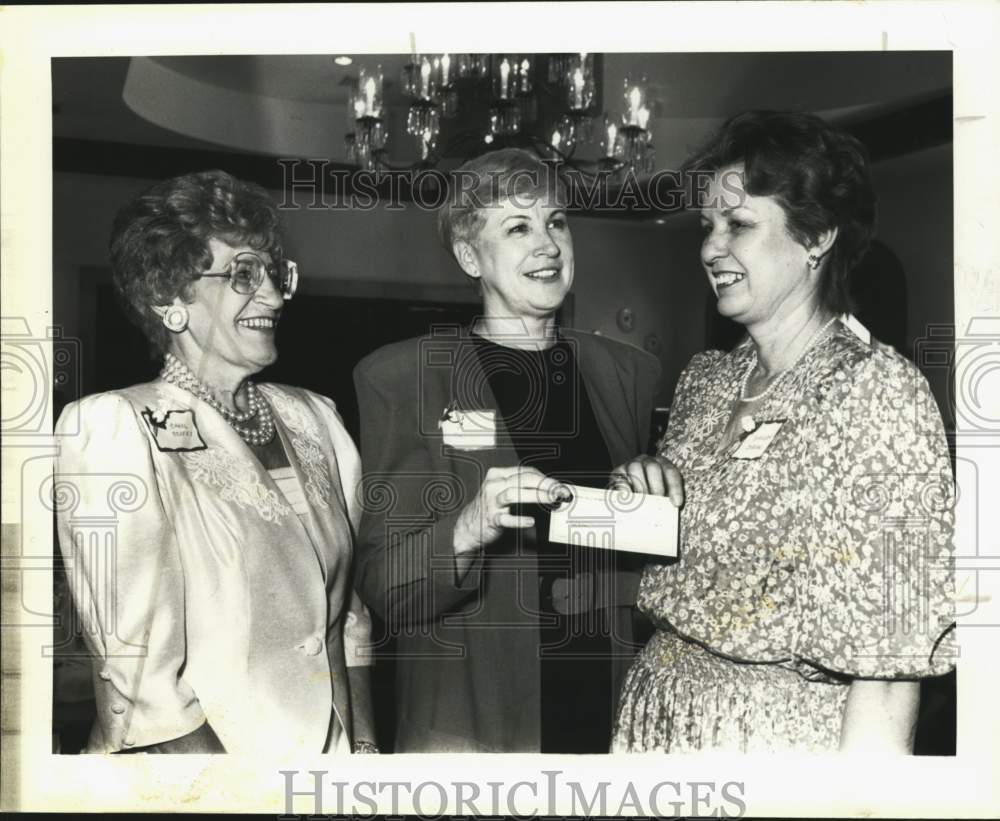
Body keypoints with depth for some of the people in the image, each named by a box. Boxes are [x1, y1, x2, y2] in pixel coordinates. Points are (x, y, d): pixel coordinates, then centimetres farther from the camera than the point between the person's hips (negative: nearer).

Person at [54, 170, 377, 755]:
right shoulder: (113, 427, -16)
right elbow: (144, 684, -19)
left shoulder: (315, 419, 0)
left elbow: (350, 613, 6)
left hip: (335, 750, 5)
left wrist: (365, 745, -3)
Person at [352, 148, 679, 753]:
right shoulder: (400, 378, -6)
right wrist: (468, 529, -26)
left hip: (620, 707, 3)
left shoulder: (631, 373, 5)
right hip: (472, 720, -3)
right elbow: (382, 587, -9)